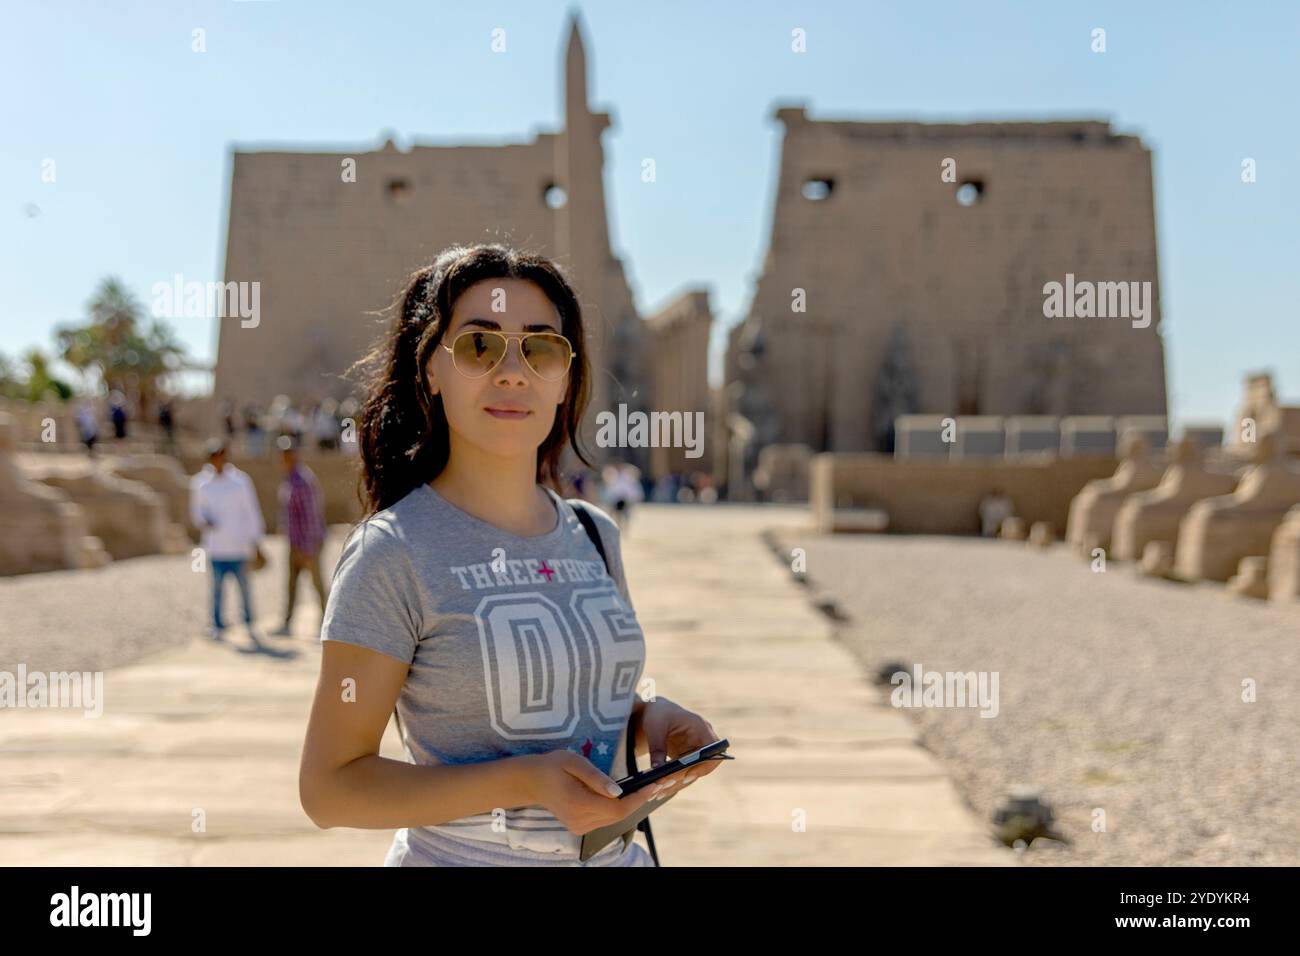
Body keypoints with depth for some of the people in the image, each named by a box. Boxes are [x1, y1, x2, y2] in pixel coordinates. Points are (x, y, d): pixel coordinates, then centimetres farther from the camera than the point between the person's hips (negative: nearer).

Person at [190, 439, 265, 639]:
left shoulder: (240, 481, -1)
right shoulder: (200, 483, 5)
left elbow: (252, 511, 2)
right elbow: (197, 512, 11)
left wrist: (254, 539, 1)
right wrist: (204, 521, -12)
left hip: (238, 545, -1)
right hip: (215, 546, 1)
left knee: (243, 585, 5)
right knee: (217, 586, 3)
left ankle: (249, 623, 18)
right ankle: (218, 626, 11)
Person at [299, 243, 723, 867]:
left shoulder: (595, 535, 1)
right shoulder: (393, 553, -16)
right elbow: (330, 787, -16)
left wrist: (648, 719, -6)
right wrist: (526, 781, -25)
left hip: (617, 852, 6)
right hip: (457, 856, -5)